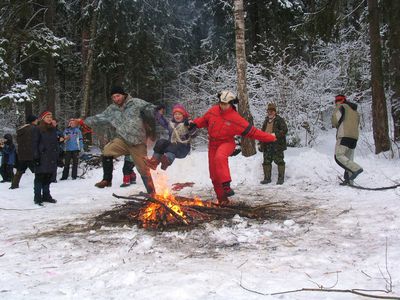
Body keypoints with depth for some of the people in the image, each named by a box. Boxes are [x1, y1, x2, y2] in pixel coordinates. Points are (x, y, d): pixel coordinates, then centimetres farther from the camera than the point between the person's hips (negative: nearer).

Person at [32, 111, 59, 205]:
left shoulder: (53, 129, 14)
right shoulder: (37, 129, -4)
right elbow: (35, 144, -7)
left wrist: (57, 155, 12)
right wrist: (36, 157, -13)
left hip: (52, 158, 6)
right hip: (42, 158, -6)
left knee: (48, 177, 12)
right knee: (40, 177, -3)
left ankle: (46, 196, 22)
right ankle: (37, 198, 2)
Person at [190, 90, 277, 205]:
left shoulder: (235, 118, -16)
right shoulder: (213, 111, -3)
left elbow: (251, 131, -14)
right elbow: (204, 120, 17)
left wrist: (270, 138, -16)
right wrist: (195, 123, -2)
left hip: (227, 143, -5)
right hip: (213, 144, 5)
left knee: (220, 157, -40)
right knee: (214, 174, 5)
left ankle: (226, 185, -36)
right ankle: (222, 198, 20)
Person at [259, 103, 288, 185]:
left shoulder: (279, 120, -3)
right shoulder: (266, 121, 17)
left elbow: (284, 130, -13)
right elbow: (262, 132, 23)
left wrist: (275, 135, -22)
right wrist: (261, 144, 18)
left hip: (277, 145, -6)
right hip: (267, 145, 6)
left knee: (279, 161, -1)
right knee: (266, 162, 7)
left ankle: (281, 178, 8)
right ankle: (267, 178, 16)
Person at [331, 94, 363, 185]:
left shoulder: (342, 107, 2)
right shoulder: (355, 111, 26)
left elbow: (335, 119, -10)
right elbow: (357, 124, 24)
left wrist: (335, 125, 12)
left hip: (344, 136, -8)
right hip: (354, 137, 8)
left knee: (339, 156, -13)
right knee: (349, 158, 9)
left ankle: (356, 168, -27)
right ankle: (349, 180, 5)